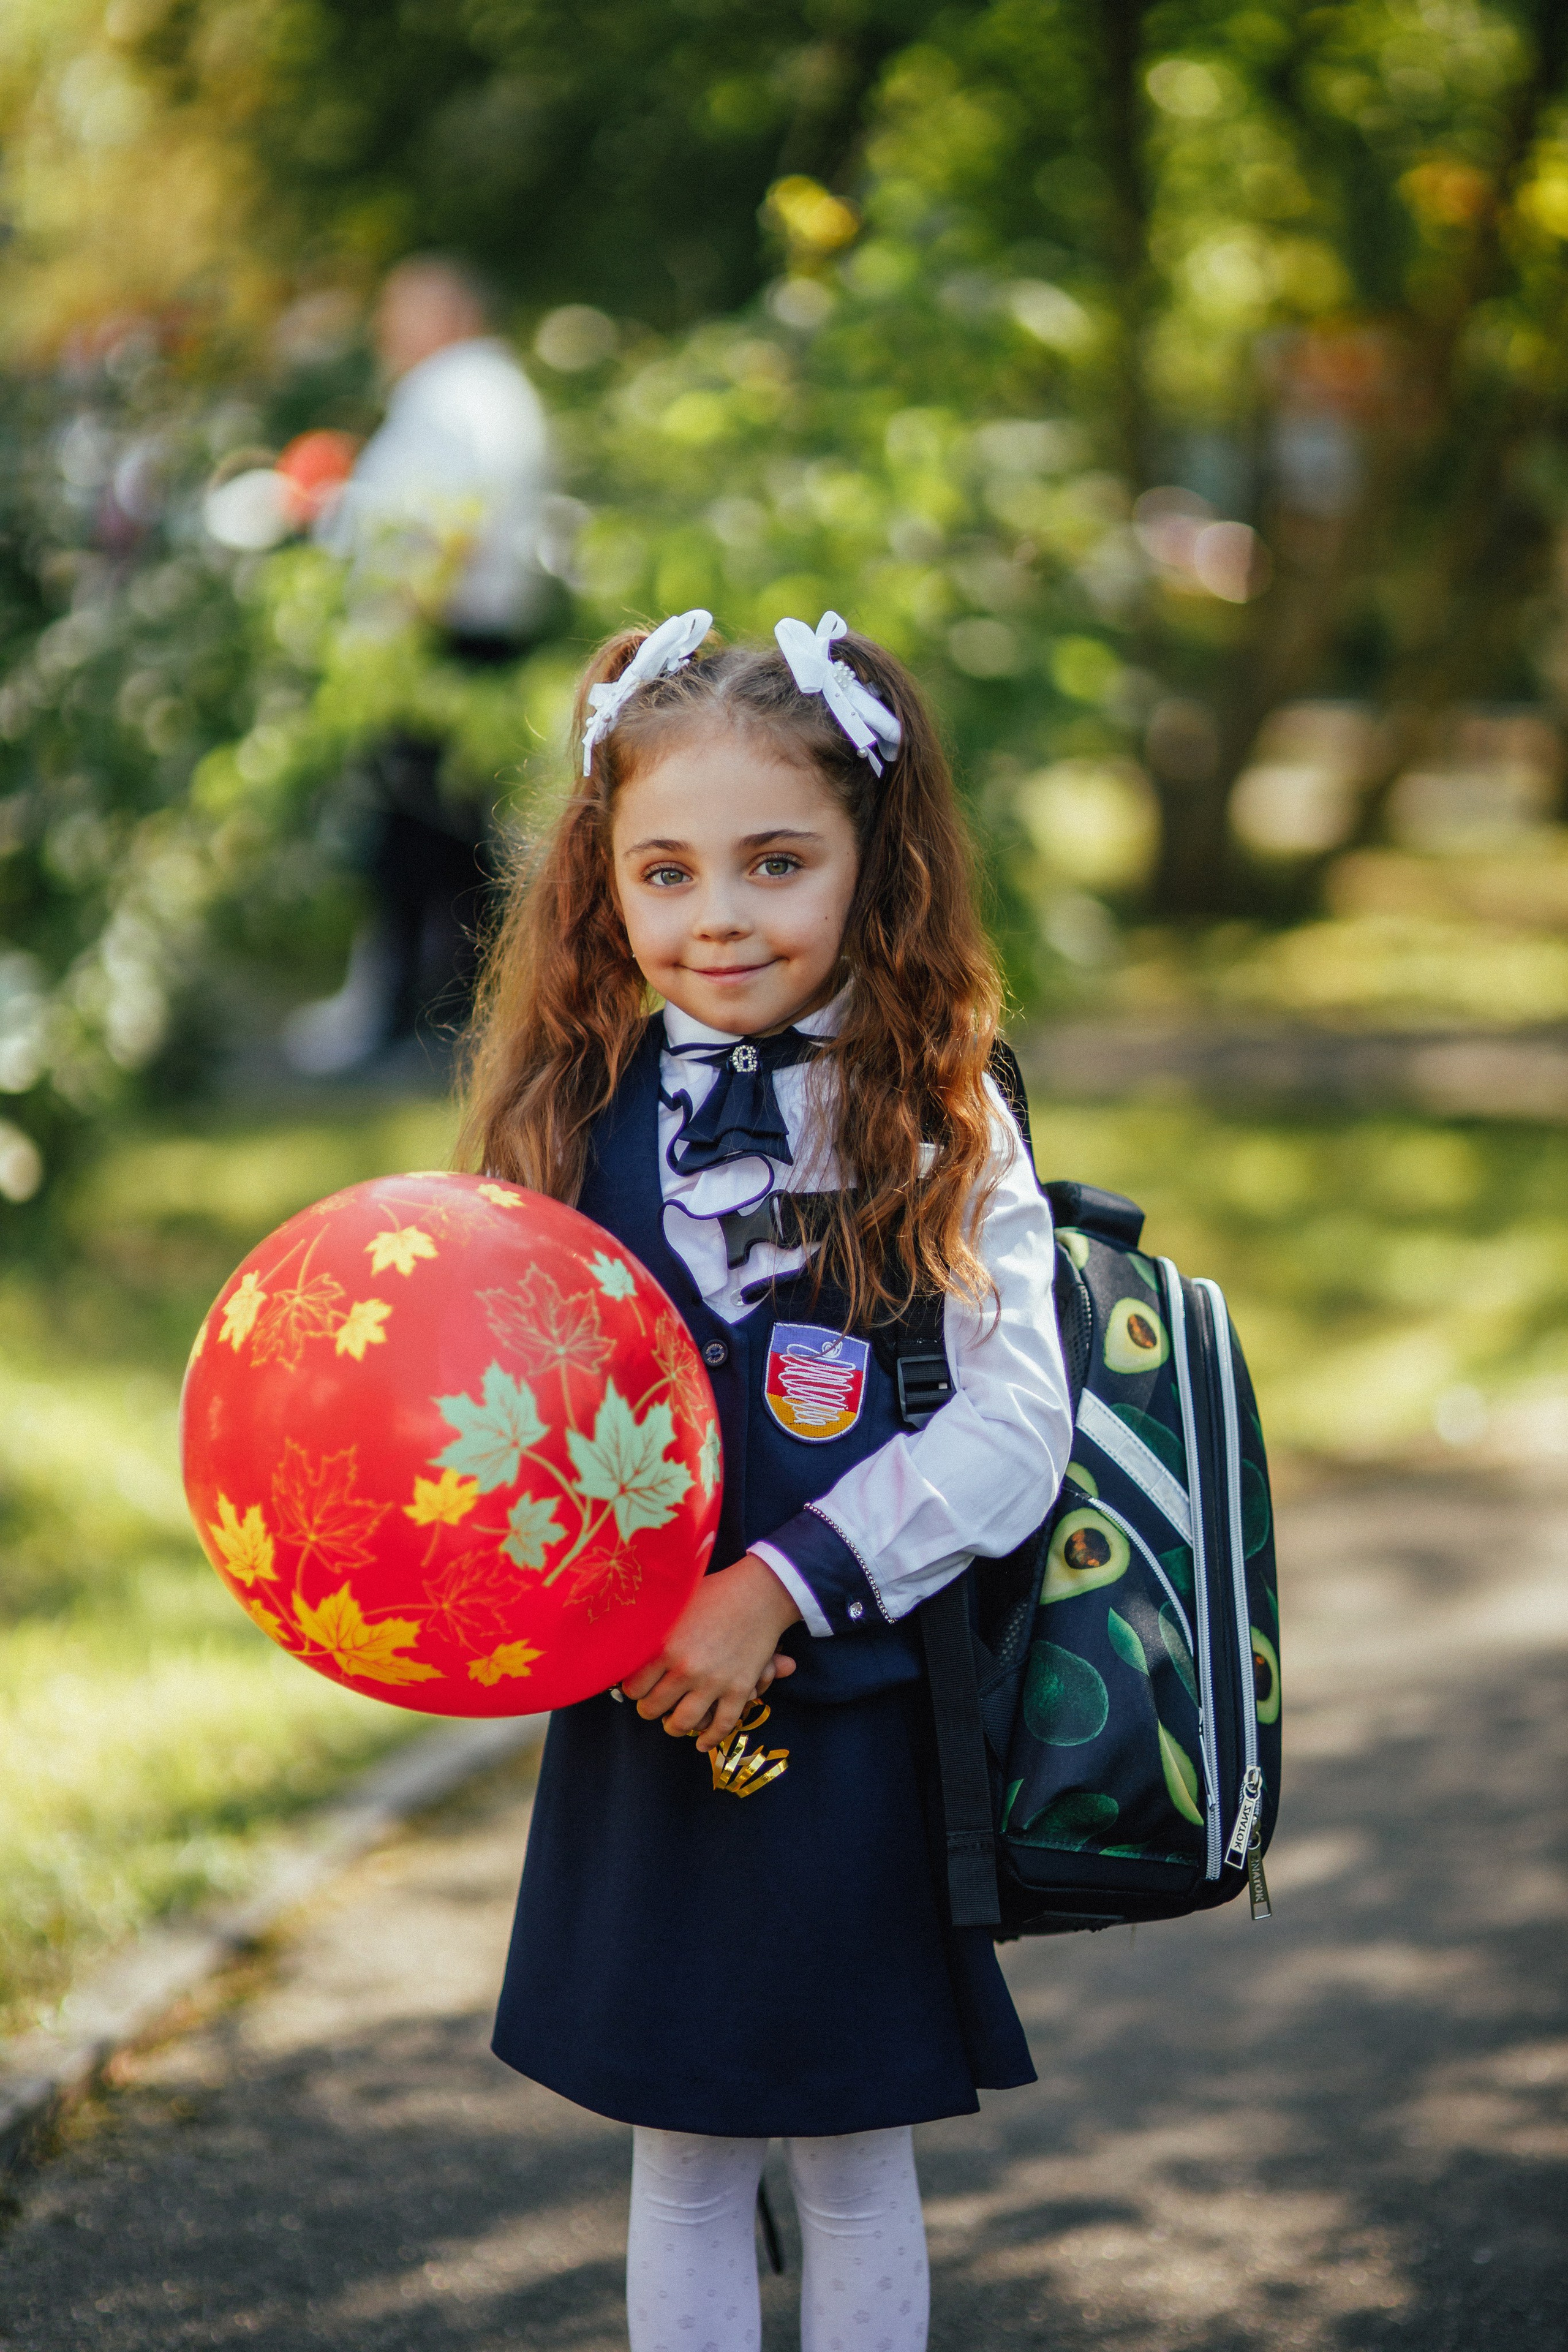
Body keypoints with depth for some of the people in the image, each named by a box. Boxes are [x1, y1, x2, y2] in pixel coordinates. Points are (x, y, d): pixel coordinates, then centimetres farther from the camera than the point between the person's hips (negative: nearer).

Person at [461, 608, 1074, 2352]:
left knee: (855, 2160, 10)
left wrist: (780, 1586, -20)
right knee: (682, 2162, 12)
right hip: (641, 1725, 2)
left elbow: (1015, 1419, -14)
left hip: (857, 1724, -2)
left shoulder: (938, 1125, -6)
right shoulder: (577, 1114, 2)